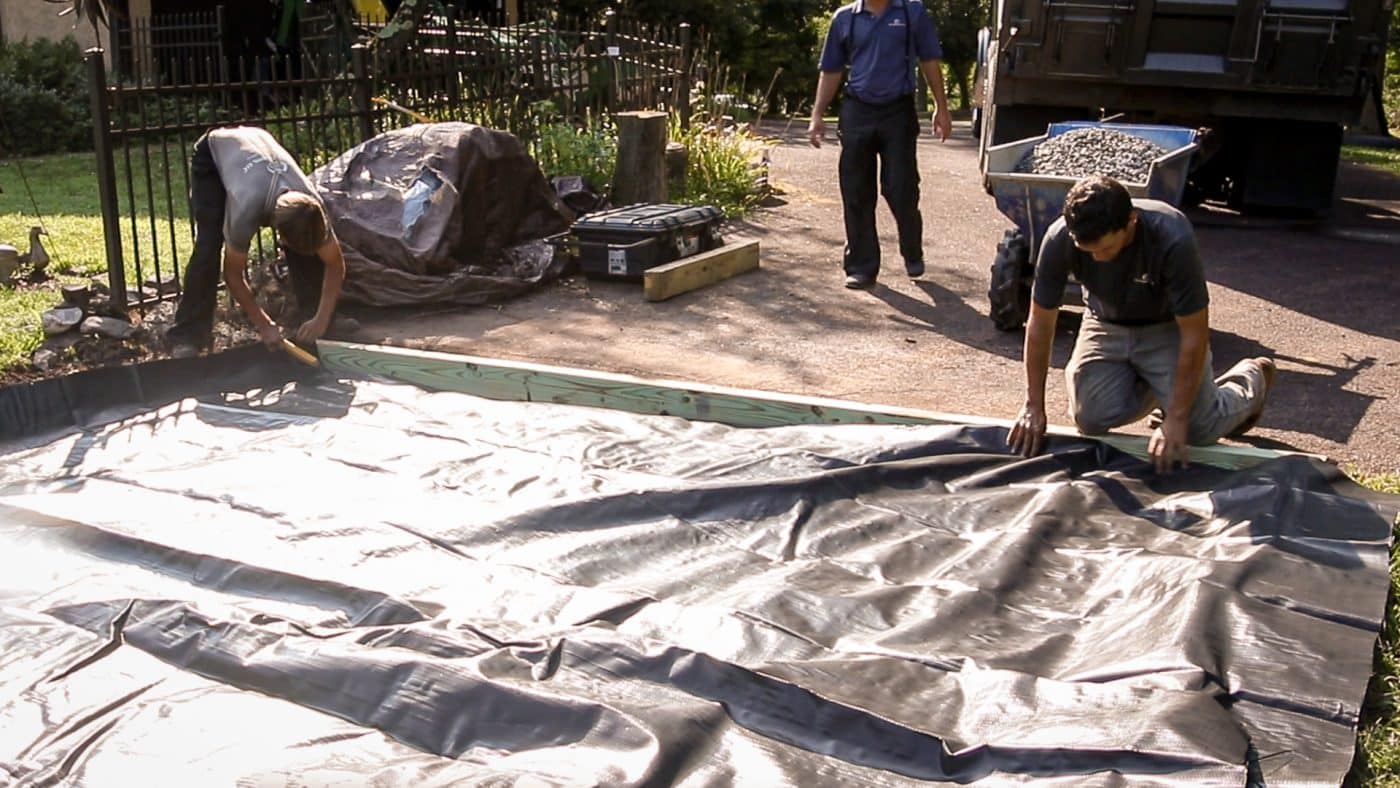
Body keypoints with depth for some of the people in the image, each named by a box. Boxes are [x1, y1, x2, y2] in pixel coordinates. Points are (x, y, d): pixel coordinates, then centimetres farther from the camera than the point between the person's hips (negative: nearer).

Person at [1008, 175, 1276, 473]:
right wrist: (1033, 405, -16)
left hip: (1167, 328, -2)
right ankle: (1148, 386, 21)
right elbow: (1040, 323, -16)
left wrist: (1175, 419, -29)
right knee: (1092, 420, -12)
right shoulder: (1060, 240, -29)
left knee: (1199, 429, -11)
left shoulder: (1172, 239, -37)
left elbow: (1194, 335, -28)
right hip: (1107, 326, 3)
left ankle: (1253, 377, 23)